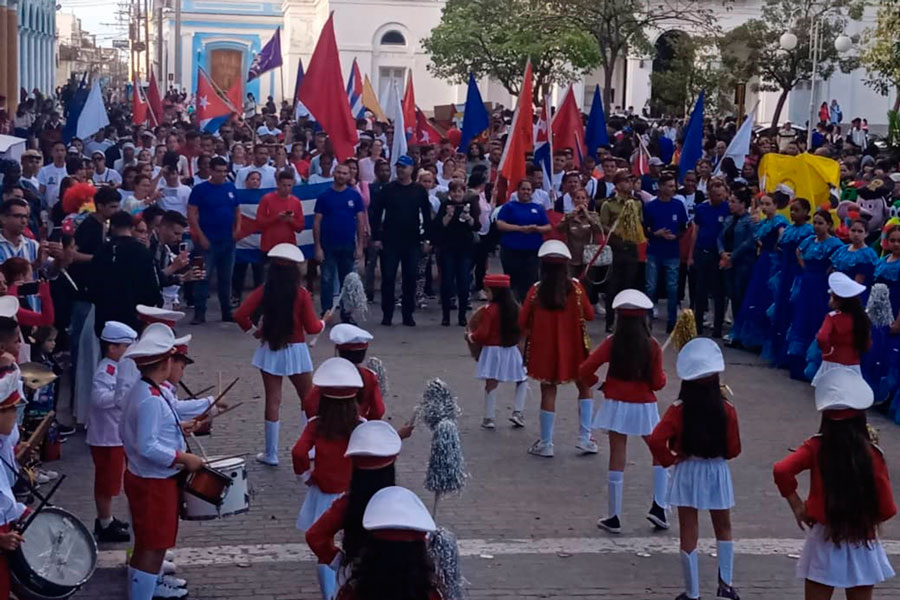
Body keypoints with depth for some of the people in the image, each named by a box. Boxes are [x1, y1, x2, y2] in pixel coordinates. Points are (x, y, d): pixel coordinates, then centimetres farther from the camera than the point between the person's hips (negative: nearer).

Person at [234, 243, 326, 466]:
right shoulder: (301, 294, -12)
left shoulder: (264, 291, -6)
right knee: (307, 399, 15)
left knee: (272, 401, 6)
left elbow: (240, 315, -12)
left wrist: (252, 329, 5)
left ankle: (271, 454, 9)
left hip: (269, 351, 2)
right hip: (295, 351, -2)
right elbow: (312, 327, -8)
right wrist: (323, 322, 13)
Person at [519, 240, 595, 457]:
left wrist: (531, 331, 15)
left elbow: (522, 322, -5)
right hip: (572, 349, 0)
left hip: (544, 349, 0)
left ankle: (545, 444, 14)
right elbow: (589, 315, -4)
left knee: (548, 392, 8)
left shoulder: (536, 291, -9)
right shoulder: (575, 288, -10)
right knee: (584, 388, 17)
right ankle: (584, 438, 11)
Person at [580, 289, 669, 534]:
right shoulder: (652, 346, -7)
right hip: (644, 407, 0)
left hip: (616, 405, 0)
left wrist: (596, 384, 7)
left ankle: (614, 517, 9)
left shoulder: (612, 344, -7)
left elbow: (584, 370, -11)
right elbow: (657, 383, -6)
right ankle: (658, 507, 9)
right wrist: (662, 374, 15)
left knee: (617, 459, 5)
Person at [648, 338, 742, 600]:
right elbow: (733, 449, -4)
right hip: (717, 472, 1)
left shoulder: (678, 411, -14)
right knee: (723, 528, 22)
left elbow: (656, 441, -22)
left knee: (689, 534, 7)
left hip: (687, 473, -1)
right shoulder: (726, 410, -11)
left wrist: (669, 459, -6)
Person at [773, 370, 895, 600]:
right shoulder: (872, 454, -8)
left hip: (825, 542, -1)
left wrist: (797, 505, -10)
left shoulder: (816, 448, -8)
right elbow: (886, 509, -7)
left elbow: (781, 470, -23)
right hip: (863, 546, 1)